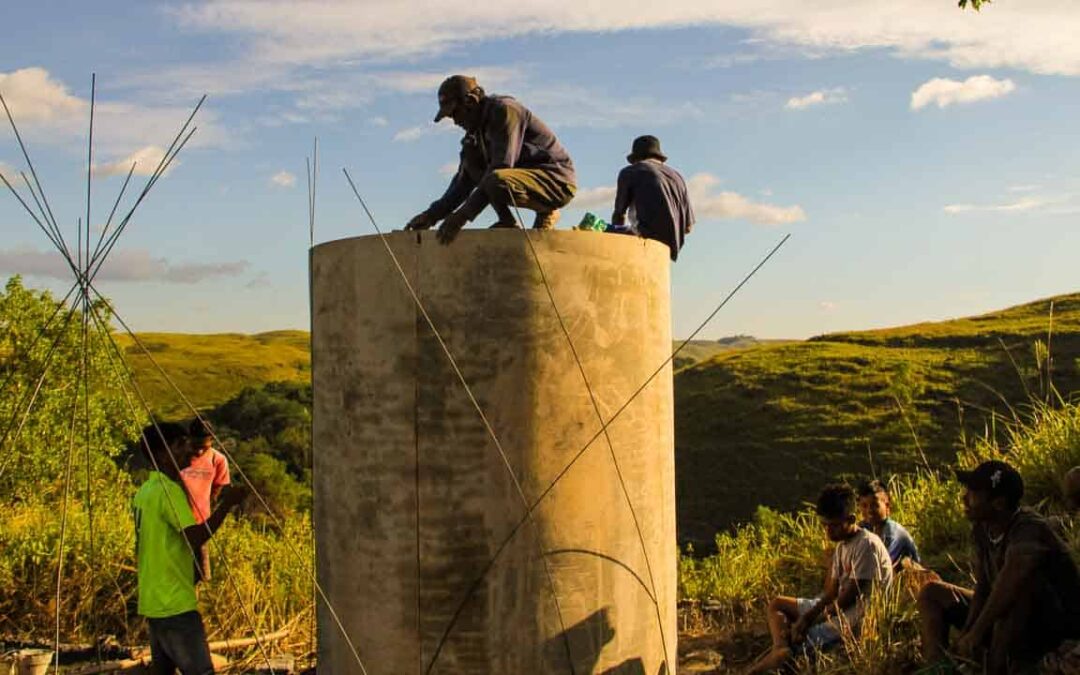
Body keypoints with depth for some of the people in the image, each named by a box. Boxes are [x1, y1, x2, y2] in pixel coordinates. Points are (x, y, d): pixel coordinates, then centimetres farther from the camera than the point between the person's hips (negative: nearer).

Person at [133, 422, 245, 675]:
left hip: (154, 600, 10)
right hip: (175, 603, -10)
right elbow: (195, 538, -26)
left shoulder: (145, 491, 14)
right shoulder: (169, 490, -16)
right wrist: (226, 505, -21)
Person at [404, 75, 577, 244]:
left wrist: (463, 215, -27)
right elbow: (464, 180, 14)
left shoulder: (504, 110, -16)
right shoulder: (477, 128, 12)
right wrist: (433, 214, 1)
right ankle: (507, 224, -4)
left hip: (559, 181, -9)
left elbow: (501, 168, -25)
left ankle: (546, 213, -8)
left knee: (497, 181, -36)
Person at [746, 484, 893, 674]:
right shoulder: (842, 546, 10)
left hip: (856, 616, -10)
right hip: (838, 607, 10)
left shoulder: (867, 544, -17)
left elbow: (851, 596, -19)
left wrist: (811, 618, -16)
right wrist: (807, 615, -9)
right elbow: (832, 591, 7)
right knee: (776, 605, 6)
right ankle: (780, 648, -19)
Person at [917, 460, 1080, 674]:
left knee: (1023, 583, -38)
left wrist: (976, 635, -43)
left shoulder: (1029, 529, -27)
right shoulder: (982, 529, -4)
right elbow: (983, 588, -3)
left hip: (1059, 626, -8)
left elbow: (1013, 577, -47)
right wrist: (966, 632, -18)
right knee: (932, 593, 5)